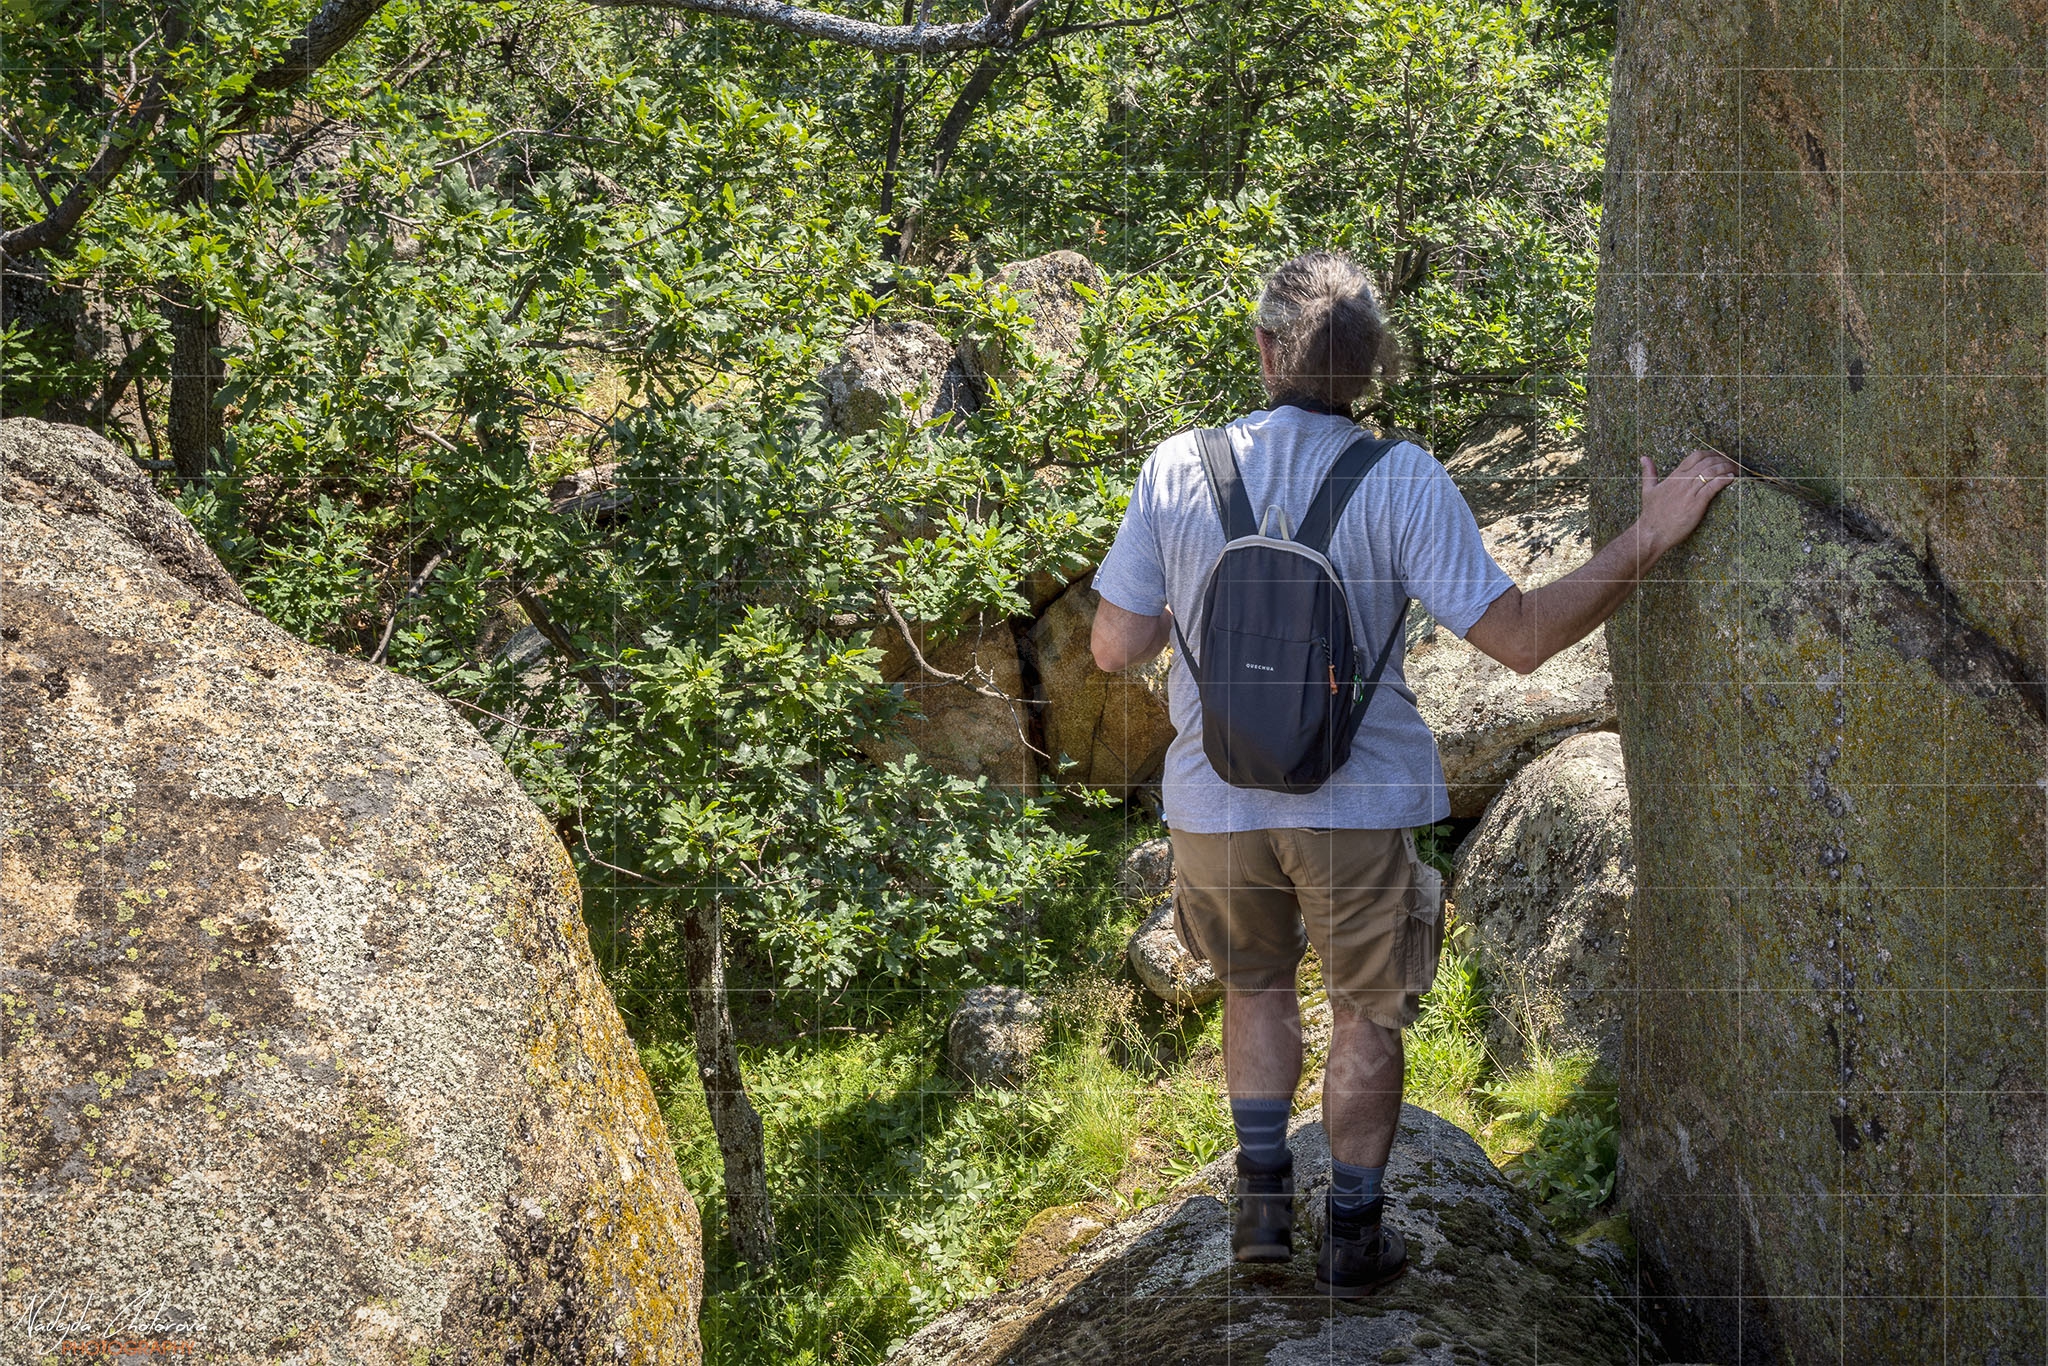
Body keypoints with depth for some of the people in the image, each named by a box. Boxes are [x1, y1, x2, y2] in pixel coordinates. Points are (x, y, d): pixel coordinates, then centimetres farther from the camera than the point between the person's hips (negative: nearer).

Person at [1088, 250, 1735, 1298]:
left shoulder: (1178, 469, -9)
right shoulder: (1401, 482, -14)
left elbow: (1115, 647, -5)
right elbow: (1519, 638, -17)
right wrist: (1648, 540, -13)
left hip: (1214, 804, 2)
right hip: (1358, 805, -2)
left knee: (1257, 985, 27)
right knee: (1367, 1013, 18)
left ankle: (1261, 1198, 28)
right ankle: (1352, 1231, 26)